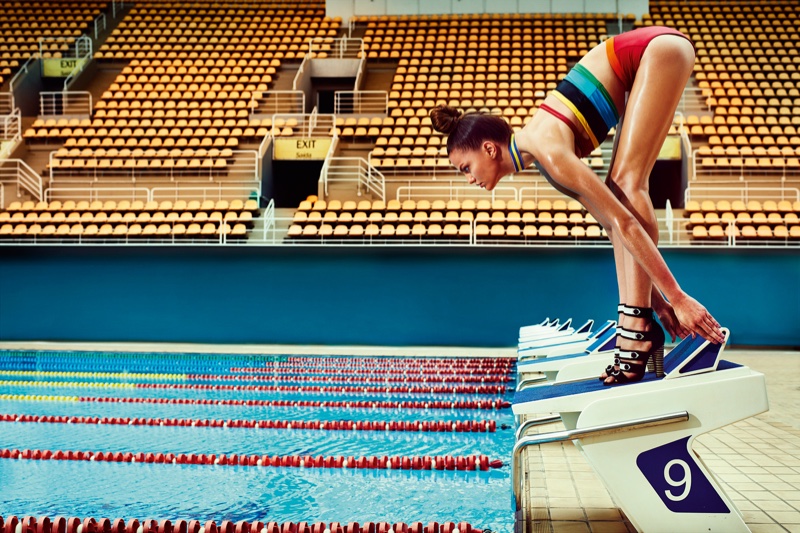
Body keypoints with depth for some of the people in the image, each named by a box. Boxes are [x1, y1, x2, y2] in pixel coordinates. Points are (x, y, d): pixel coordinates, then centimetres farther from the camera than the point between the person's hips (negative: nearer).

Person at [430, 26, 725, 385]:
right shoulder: (541, 150, 2)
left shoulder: (549, 151, -24)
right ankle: (636, 323, -3)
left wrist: (677, 297, -26)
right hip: (641, 63, 8)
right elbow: (612, 222, 4)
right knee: (619, 192, 0)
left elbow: (625, 223, -26)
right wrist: (655, 297, 2)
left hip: (660, 50, -8)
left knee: (627, 184, -15)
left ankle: (637, 324, -18)